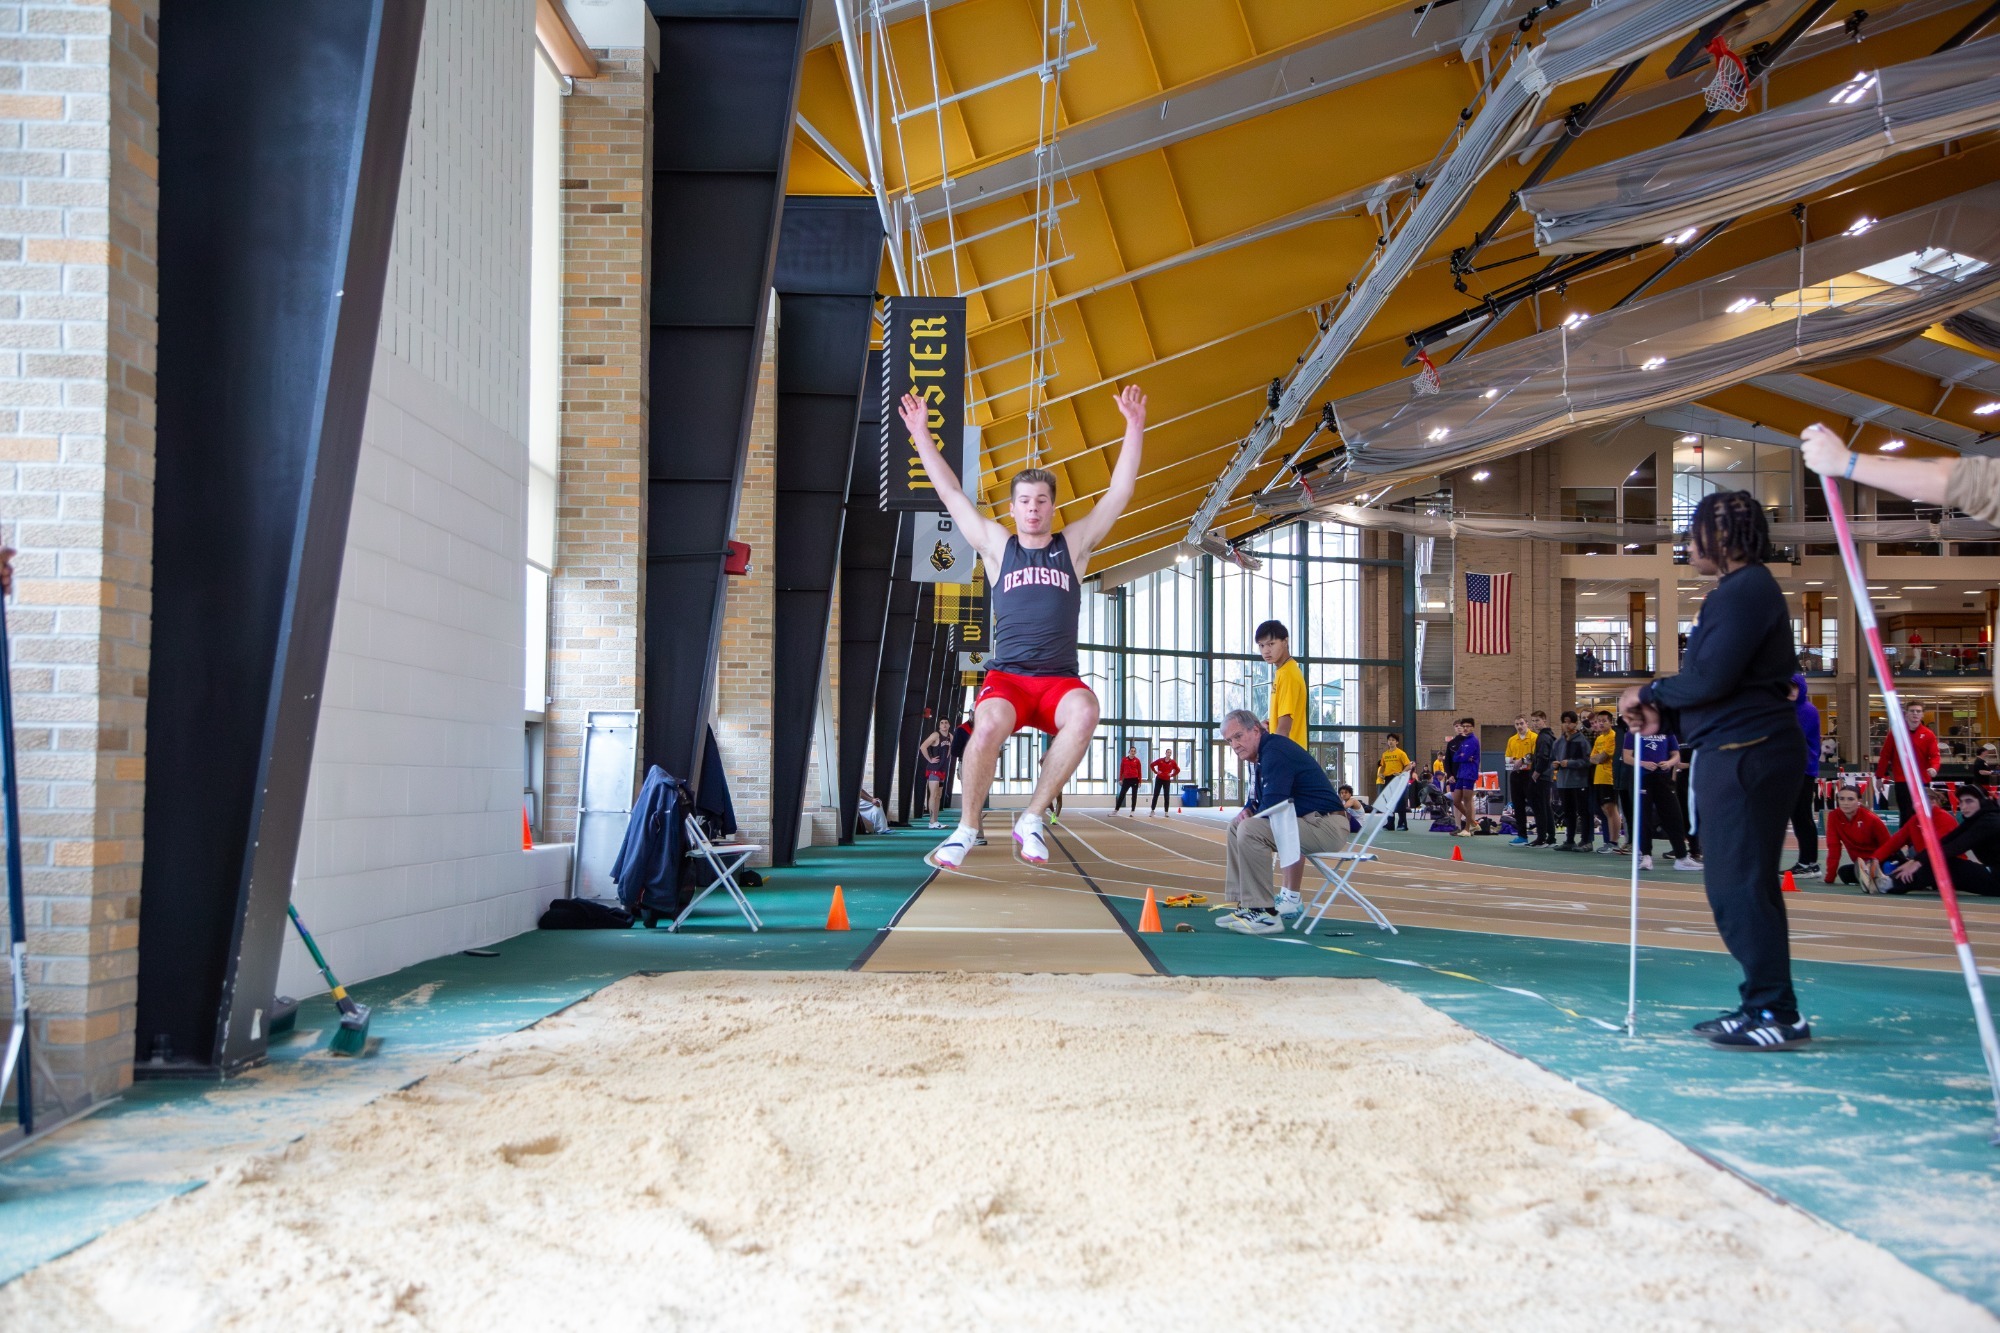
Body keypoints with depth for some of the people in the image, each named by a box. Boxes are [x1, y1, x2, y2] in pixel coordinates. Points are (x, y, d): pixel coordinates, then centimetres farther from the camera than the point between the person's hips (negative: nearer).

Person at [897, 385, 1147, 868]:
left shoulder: (1074, 545, 16)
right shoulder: (997, 546, 16)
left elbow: (1119, 492, 12)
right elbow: (950, 492, 17)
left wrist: (1134, 428, 7)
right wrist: (921, 435, 15)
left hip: (1060, 680, 1)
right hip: (1005, 678, 0)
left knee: (1084, 712, -35)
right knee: (990, 723, -35)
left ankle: (1032, 818, -23)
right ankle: (967, 828, -15)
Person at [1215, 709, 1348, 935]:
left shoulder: (1275, 752, -16)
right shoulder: (1265, 751, 16)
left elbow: (1271, 806, -22)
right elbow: (1259, 798, 31)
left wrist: (1250, 818, 0)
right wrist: (1247, 810, 8)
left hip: (1325, 826, -11)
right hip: (1310, 823, 11)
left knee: (1250, 830, -27)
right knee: (1236, 826, 17)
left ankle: (1264, 914, -24)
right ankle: (1245, 905, 12)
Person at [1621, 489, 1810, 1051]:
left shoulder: (1746, 590, -13)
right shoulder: (1739, 590, 20)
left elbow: (1711, 677, -20)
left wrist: (1650, 692, -4)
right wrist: (1665, 716, 11)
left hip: (1748, 756, -11)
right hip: (1734, 752, 11)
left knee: (1739, 884, -9)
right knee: (1736, 883, 14)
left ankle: (1777, 1014, -6)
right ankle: (1762, 1004, 20)